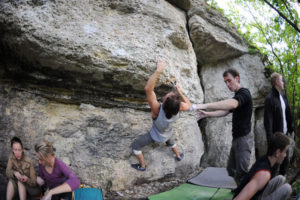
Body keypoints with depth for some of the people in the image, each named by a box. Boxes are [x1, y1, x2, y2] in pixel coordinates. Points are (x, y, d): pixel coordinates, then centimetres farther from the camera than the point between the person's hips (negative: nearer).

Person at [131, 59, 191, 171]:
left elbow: (148, 89, -62)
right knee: (169, 141, 39)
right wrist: (180, 93, -9)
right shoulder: (178, 108, -36)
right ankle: (178, 156, 59)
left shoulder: (157, 110, -49)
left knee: (136, 145, 17)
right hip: (168, 133, 4)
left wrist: (158, 70, -62)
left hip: (156, 136, -4)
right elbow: (188, 105, -11)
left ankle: (142, 166, 31)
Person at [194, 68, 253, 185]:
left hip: (243, 139, -10)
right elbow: (225, 111, 22)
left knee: (241, 173, -9)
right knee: (231, 169, 15)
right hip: (236, 138, 10)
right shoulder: (237, 96, 17)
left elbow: (232, 104, -36)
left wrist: (204, 105, -46)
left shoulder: (244, 93, -15)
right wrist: (207, 114, 8)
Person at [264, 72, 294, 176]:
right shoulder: (270, 99, -15)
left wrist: (291, 129, 16)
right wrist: (270, 139, -22)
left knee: (285, 161, 15)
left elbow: (288, 115, 17)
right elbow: (268, 120, -19)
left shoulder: (283, 97, 9)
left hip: (284, 135, 8)